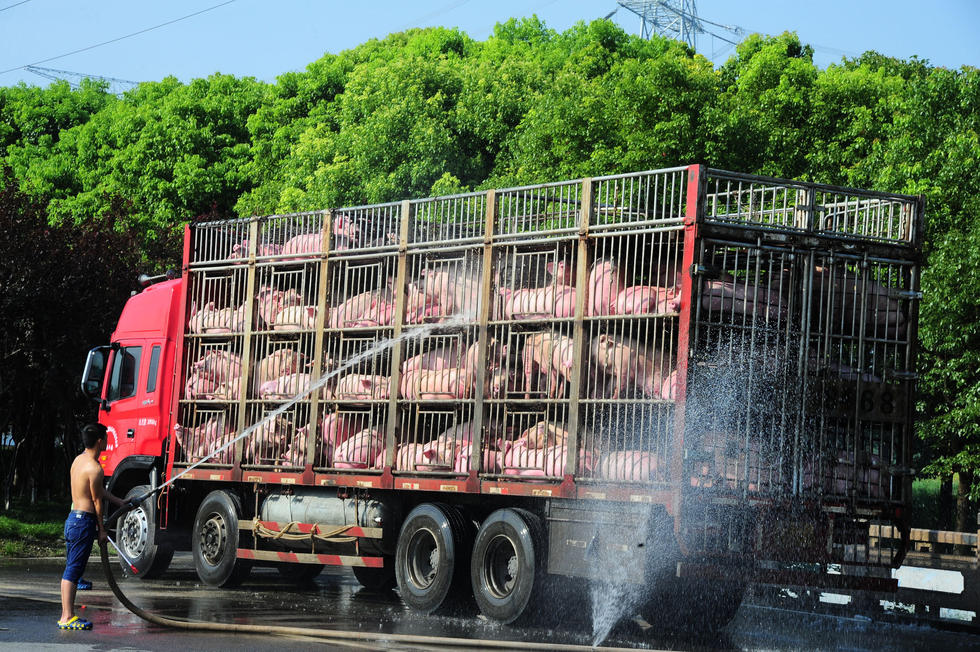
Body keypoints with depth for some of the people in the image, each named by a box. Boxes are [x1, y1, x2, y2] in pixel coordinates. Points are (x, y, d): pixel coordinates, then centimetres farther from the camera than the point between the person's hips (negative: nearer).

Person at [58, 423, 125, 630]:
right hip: (84, 521, -10)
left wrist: (118, 501, 30)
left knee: (70, 569, 11)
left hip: (71, 519, 10)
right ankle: (67, 617, -10)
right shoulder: (94, 468, -16)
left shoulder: (79, 459, 13)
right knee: (74, 570, -9)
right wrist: (101, 530, -3)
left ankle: (67, 615, 15)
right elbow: (97, 501, -11)